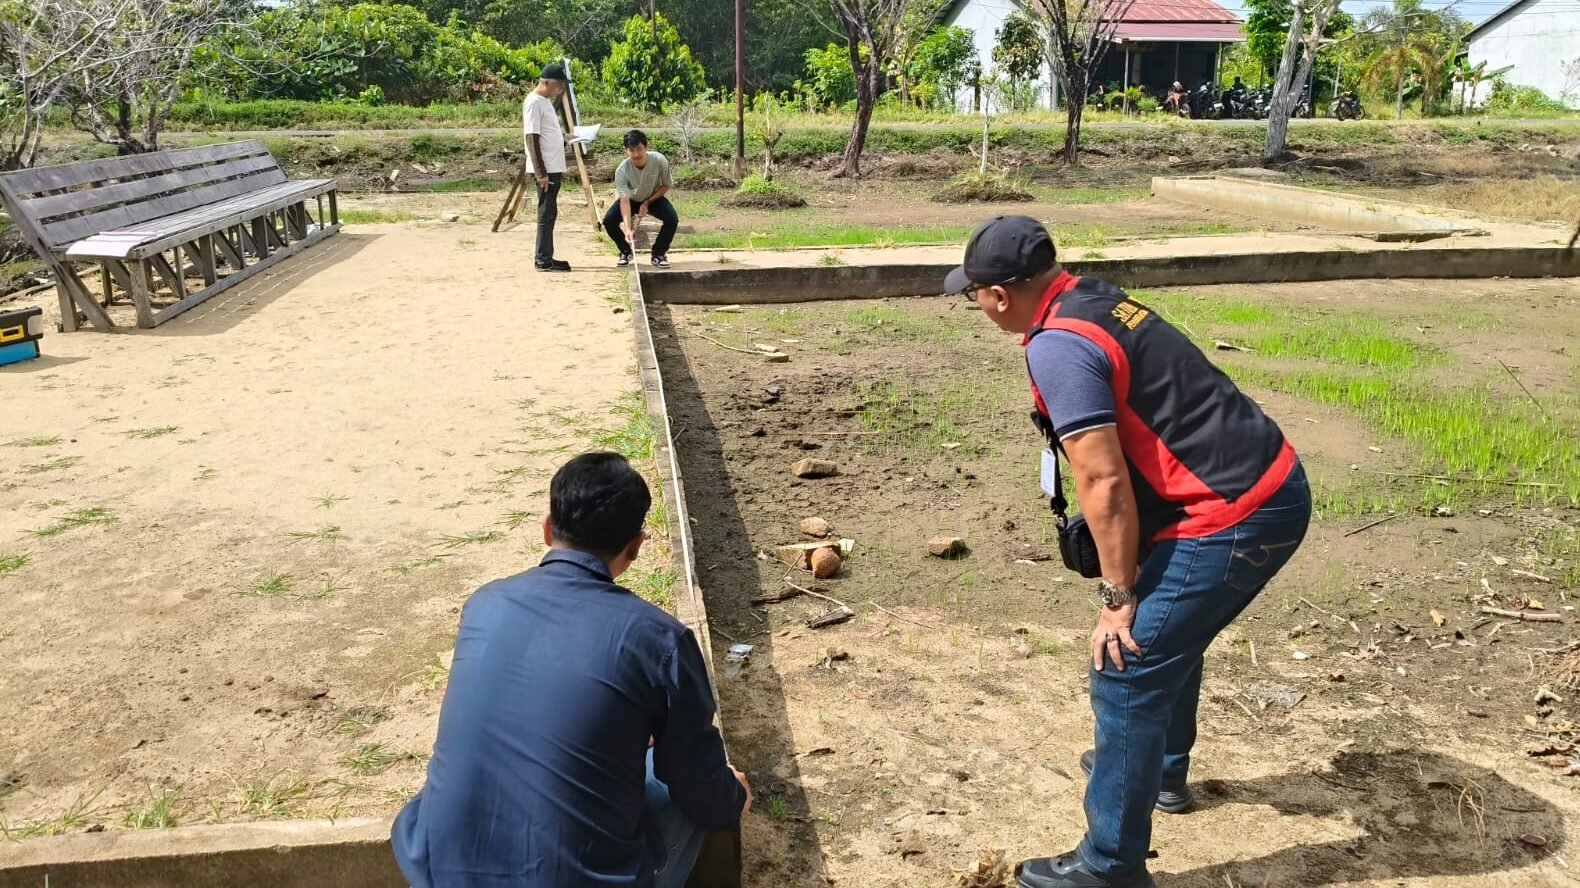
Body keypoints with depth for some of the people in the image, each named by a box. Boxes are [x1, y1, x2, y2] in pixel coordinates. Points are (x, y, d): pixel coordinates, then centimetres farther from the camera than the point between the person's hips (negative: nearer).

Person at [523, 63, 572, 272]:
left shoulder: (546, 101, 17)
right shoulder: (534, 102, -13)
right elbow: (532, 138, -18)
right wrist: (540, 172, -22)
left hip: (553, 167, 10)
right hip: (545, 169, -10)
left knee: (549, 213, 11)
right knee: (547, 213, -7)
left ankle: (545, 257, 16)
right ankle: (543, 260, -3)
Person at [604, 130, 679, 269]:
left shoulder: (660, 161, -29)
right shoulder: (622, 170, -32)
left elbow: (667, 185, -11)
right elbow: (624, 200, -38)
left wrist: (647, 202, -21)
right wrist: (627, 229, -51)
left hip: (654, 198, 0)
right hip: (631, 199, 0)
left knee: (672, 219, -28)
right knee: (609, 221, -23)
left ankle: (658, 253, -2)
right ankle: (626, 251, 5)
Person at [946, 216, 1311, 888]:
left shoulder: (1057, 345, -17)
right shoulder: (1098, 301, 12)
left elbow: (1104, 483, -20)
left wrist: (1118, 595, -9)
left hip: (1232, 519, -10)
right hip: (1276, 489, 10)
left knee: (1127, 672, -2)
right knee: (1168, 637, 28)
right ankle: (1161, 770, 49)